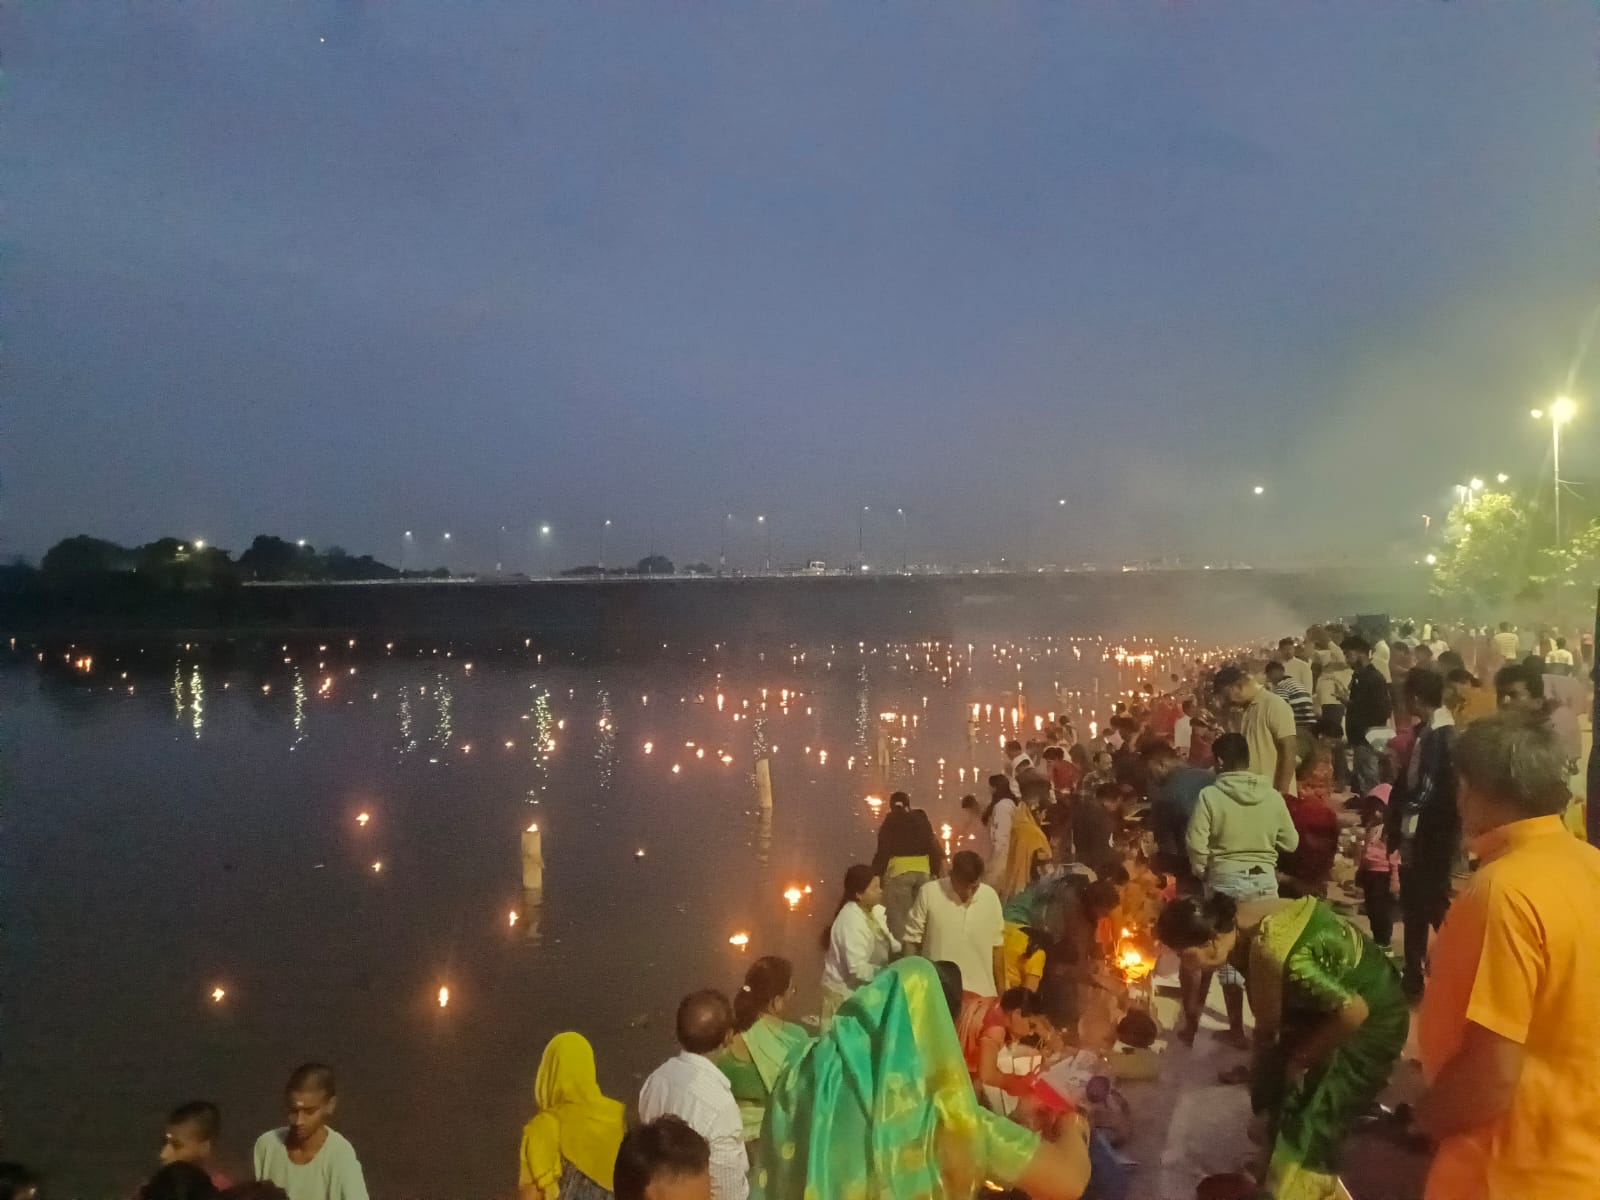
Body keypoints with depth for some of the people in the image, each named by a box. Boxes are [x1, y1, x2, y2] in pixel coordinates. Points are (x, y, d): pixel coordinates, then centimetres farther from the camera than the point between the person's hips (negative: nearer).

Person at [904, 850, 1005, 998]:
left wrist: (1001, 991, 11)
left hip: (980, 994, 3)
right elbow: (912, 940, -3)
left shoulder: (991, 897, -2)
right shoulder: (929, 893, -11)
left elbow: (997, 946, 8)